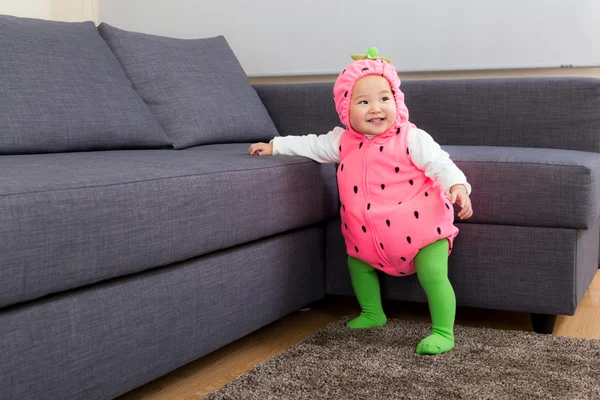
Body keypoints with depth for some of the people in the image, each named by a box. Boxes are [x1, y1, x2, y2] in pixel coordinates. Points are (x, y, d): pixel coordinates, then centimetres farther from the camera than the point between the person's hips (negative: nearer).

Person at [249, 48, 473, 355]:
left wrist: (457, 186, -32)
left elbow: (439, 163, -14)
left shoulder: (411, 138, -13)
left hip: (419, 228, -6)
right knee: (357, 262, 21)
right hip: (369, 236, 6)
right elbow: (313, 145, 15)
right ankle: (372, 314, 43)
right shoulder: (343, 141, 1)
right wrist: (275, 145, 18)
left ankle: (443, 332, -1)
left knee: (433, 274, -15)